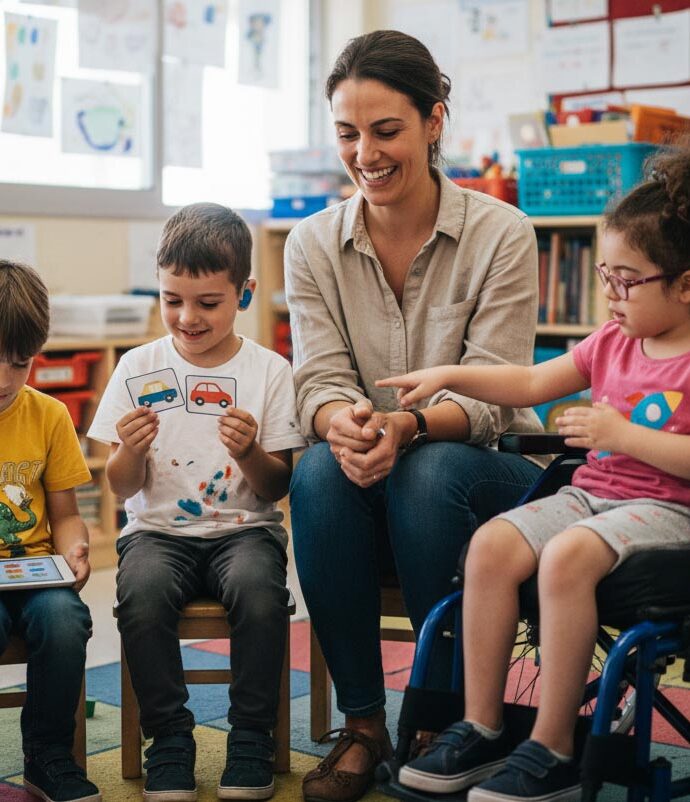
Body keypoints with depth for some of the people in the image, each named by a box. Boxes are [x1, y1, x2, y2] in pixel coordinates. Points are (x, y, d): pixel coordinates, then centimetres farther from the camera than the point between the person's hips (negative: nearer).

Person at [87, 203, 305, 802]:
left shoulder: (269, 370, 1)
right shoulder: (138, 368, 5)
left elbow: (277, 488, 3)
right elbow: (122, 488, 7)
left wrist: (249, 453, -18)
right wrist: (130, 451, -15)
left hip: (243, 527, -1)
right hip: (158, 529, 1)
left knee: (259, 590, -32)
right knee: (141, 592, -31)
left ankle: (251, 741, -11)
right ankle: (169, 740, -11)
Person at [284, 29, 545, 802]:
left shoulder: (501, 235, -8)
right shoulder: (312, 244, 1)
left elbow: (490, 394, -14)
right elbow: (319, 379, -6)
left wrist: (409, 426, -35)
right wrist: (340, 420, -32)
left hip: (485, 468, -2)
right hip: (371, 476, 2)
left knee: (431, 472, -36)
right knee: (319, 470, -32)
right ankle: (362, 722, -18)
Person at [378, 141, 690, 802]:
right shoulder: (611, 342, 15)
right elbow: (531, 383, 20)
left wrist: (622, 433, -19)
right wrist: (448, 375, 12)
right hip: (589, 493, 7)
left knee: (567, 556, -34)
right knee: (492, 544, -17)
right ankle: (480, 729, -9)